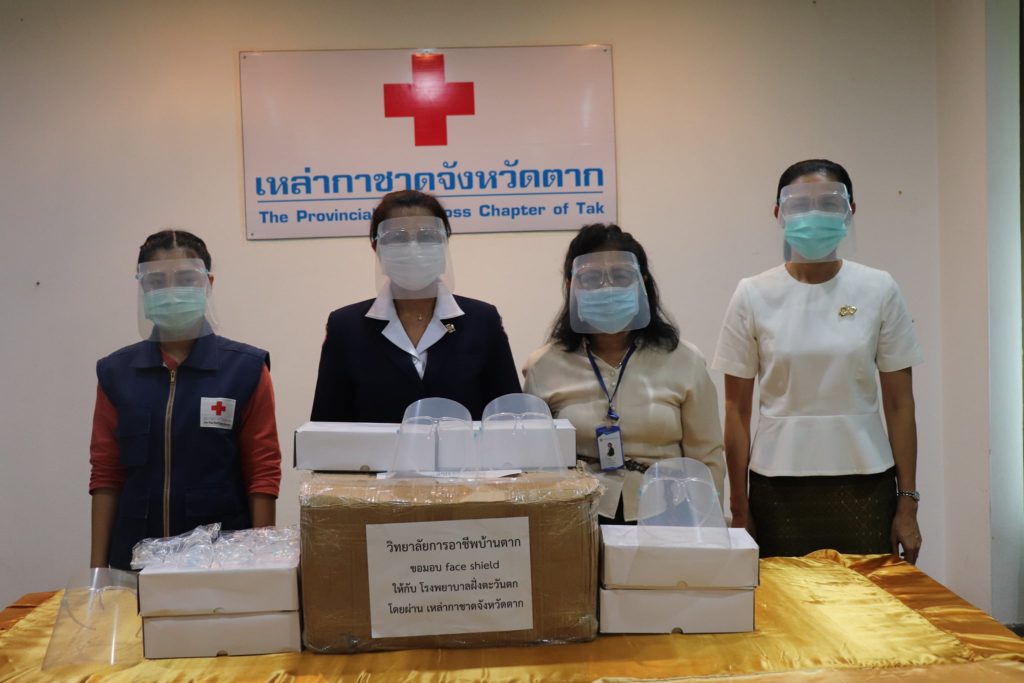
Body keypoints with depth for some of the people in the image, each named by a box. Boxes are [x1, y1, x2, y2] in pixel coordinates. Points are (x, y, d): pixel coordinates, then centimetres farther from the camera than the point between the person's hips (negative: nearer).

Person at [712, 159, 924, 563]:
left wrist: (907, 503, 1)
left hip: (865, 485, 1)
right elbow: (737, 410, 1)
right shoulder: (753, 295, -1)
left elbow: (899, 404, 2)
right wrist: (739, 509, 2)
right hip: (778, 485, 0)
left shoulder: (878, 290, 0)